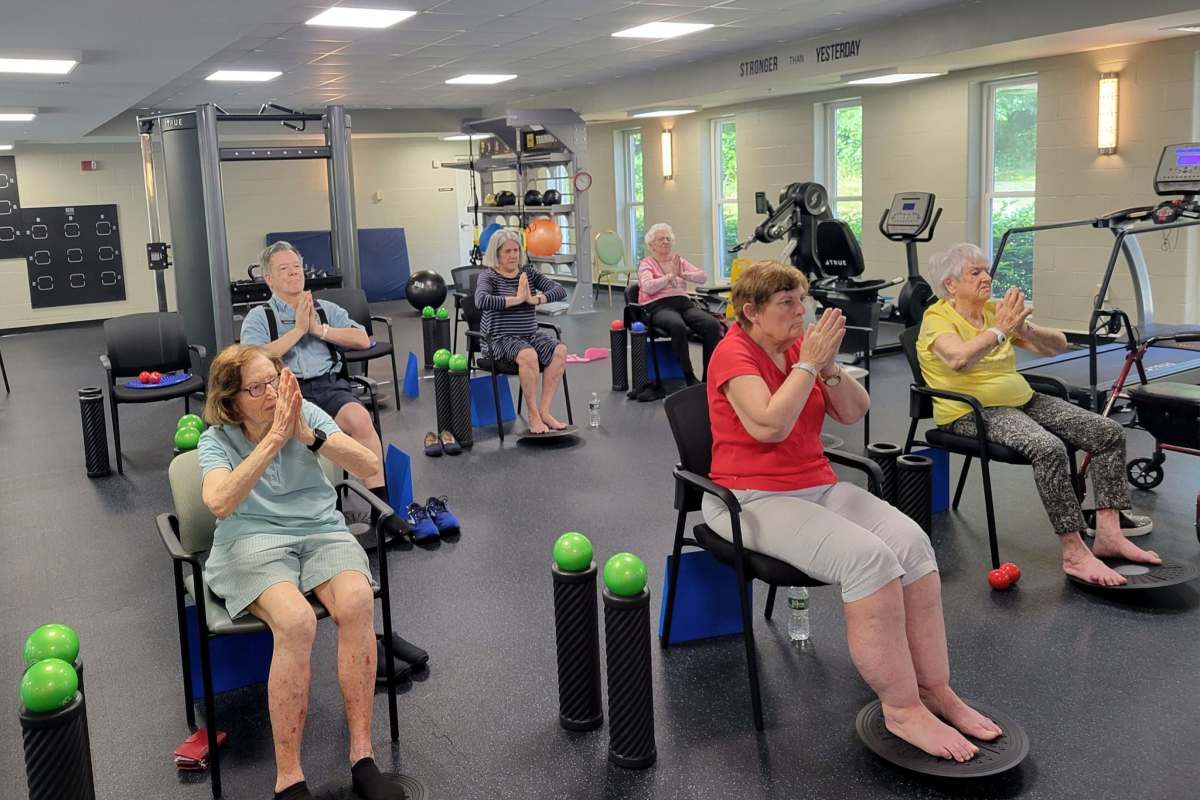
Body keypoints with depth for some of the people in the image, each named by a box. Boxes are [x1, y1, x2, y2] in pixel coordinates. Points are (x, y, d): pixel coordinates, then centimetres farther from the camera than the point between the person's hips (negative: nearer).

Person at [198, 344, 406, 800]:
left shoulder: (305, 413, 5)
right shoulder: (217, 440, 1)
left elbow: (369, 466, -5)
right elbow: (219, 504, -21)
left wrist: (309, 435, -19)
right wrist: (274, 437, -24)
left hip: (322, 531, 2)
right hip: (253, 541, -2)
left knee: (357, 602, -32)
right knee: (296, 621, -35)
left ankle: (363, 756, -22)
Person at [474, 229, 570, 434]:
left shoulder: (528, 272, 11)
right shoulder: (488, 276, -3)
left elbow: (560, 291, 1)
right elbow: (481, 301, -25)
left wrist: (535, 299, -16)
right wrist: (516, 298, -21)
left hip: (531, 334, 5)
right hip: (501, 338, -5)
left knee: (560, 350, -22)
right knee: (528, 355, -35)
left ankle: (544, 411, -19)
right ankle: (533, 415, -21)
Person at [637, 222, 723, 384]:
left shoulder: (679, 260, 22)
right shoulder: (646, 264, 10)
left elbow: (703, 276, 9)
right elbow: (647, 287, -11)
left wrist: (682, 274, -7)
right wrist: (671, 275, -12)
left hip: (684, 303, 5)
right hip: (659, 307, -5)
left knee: (713, 324, -24)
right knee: (678, 326, -39)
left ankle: (709, 377, -20)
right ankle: (689, 376, -30)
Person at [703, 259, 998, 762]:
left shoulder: (799, 344, 10)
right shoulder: (733, 354, -11)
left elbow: (854, 413, 9)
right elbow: (770, 425, -26)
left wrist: (829, 365, -8)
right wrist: (808, 363, -17)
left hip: (817, 486, 7)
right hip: (754, 499, -7)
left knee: (912, 541, -17)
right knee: (870, 558, -28)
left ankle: (934, 688, -10)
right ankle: (902, 708, -18)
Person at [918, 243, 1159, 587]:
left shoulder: (996, 309, 12)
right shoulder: (937, 319, -7)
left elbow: (1058, 346, 8)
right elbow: (959, 360, -30)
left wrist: (1025, 329, -12)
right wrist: (1000, 329, -23)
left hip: (1023, 400, 8)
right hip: (973, 412, -8)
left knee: (1109, 431, -7)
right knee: (1049, 448, -33)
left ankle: (1109, 535, -7)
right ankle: (1073, 552, -26)